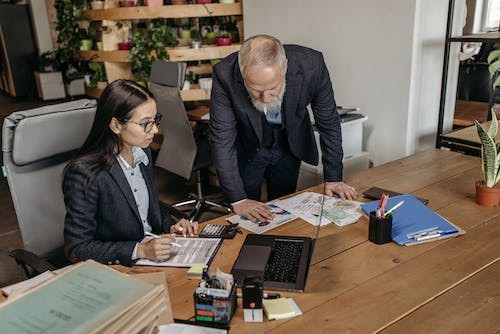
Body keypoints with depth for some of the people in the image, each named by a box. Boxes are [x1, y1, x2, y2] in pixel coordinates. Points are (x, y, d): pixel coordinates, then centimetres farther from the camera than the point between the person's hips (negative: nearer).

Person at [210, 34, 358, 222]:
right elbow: (222, 139, -25)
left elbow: (329, 122, -15)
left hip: (290, 148, 1)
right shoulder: (225, 74, -33)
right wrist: (238, 200, -28)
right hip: (247, 151, -1)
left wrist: (333, 178, -10)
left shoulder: (311, 65, -30)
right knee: (246, 218, 9)